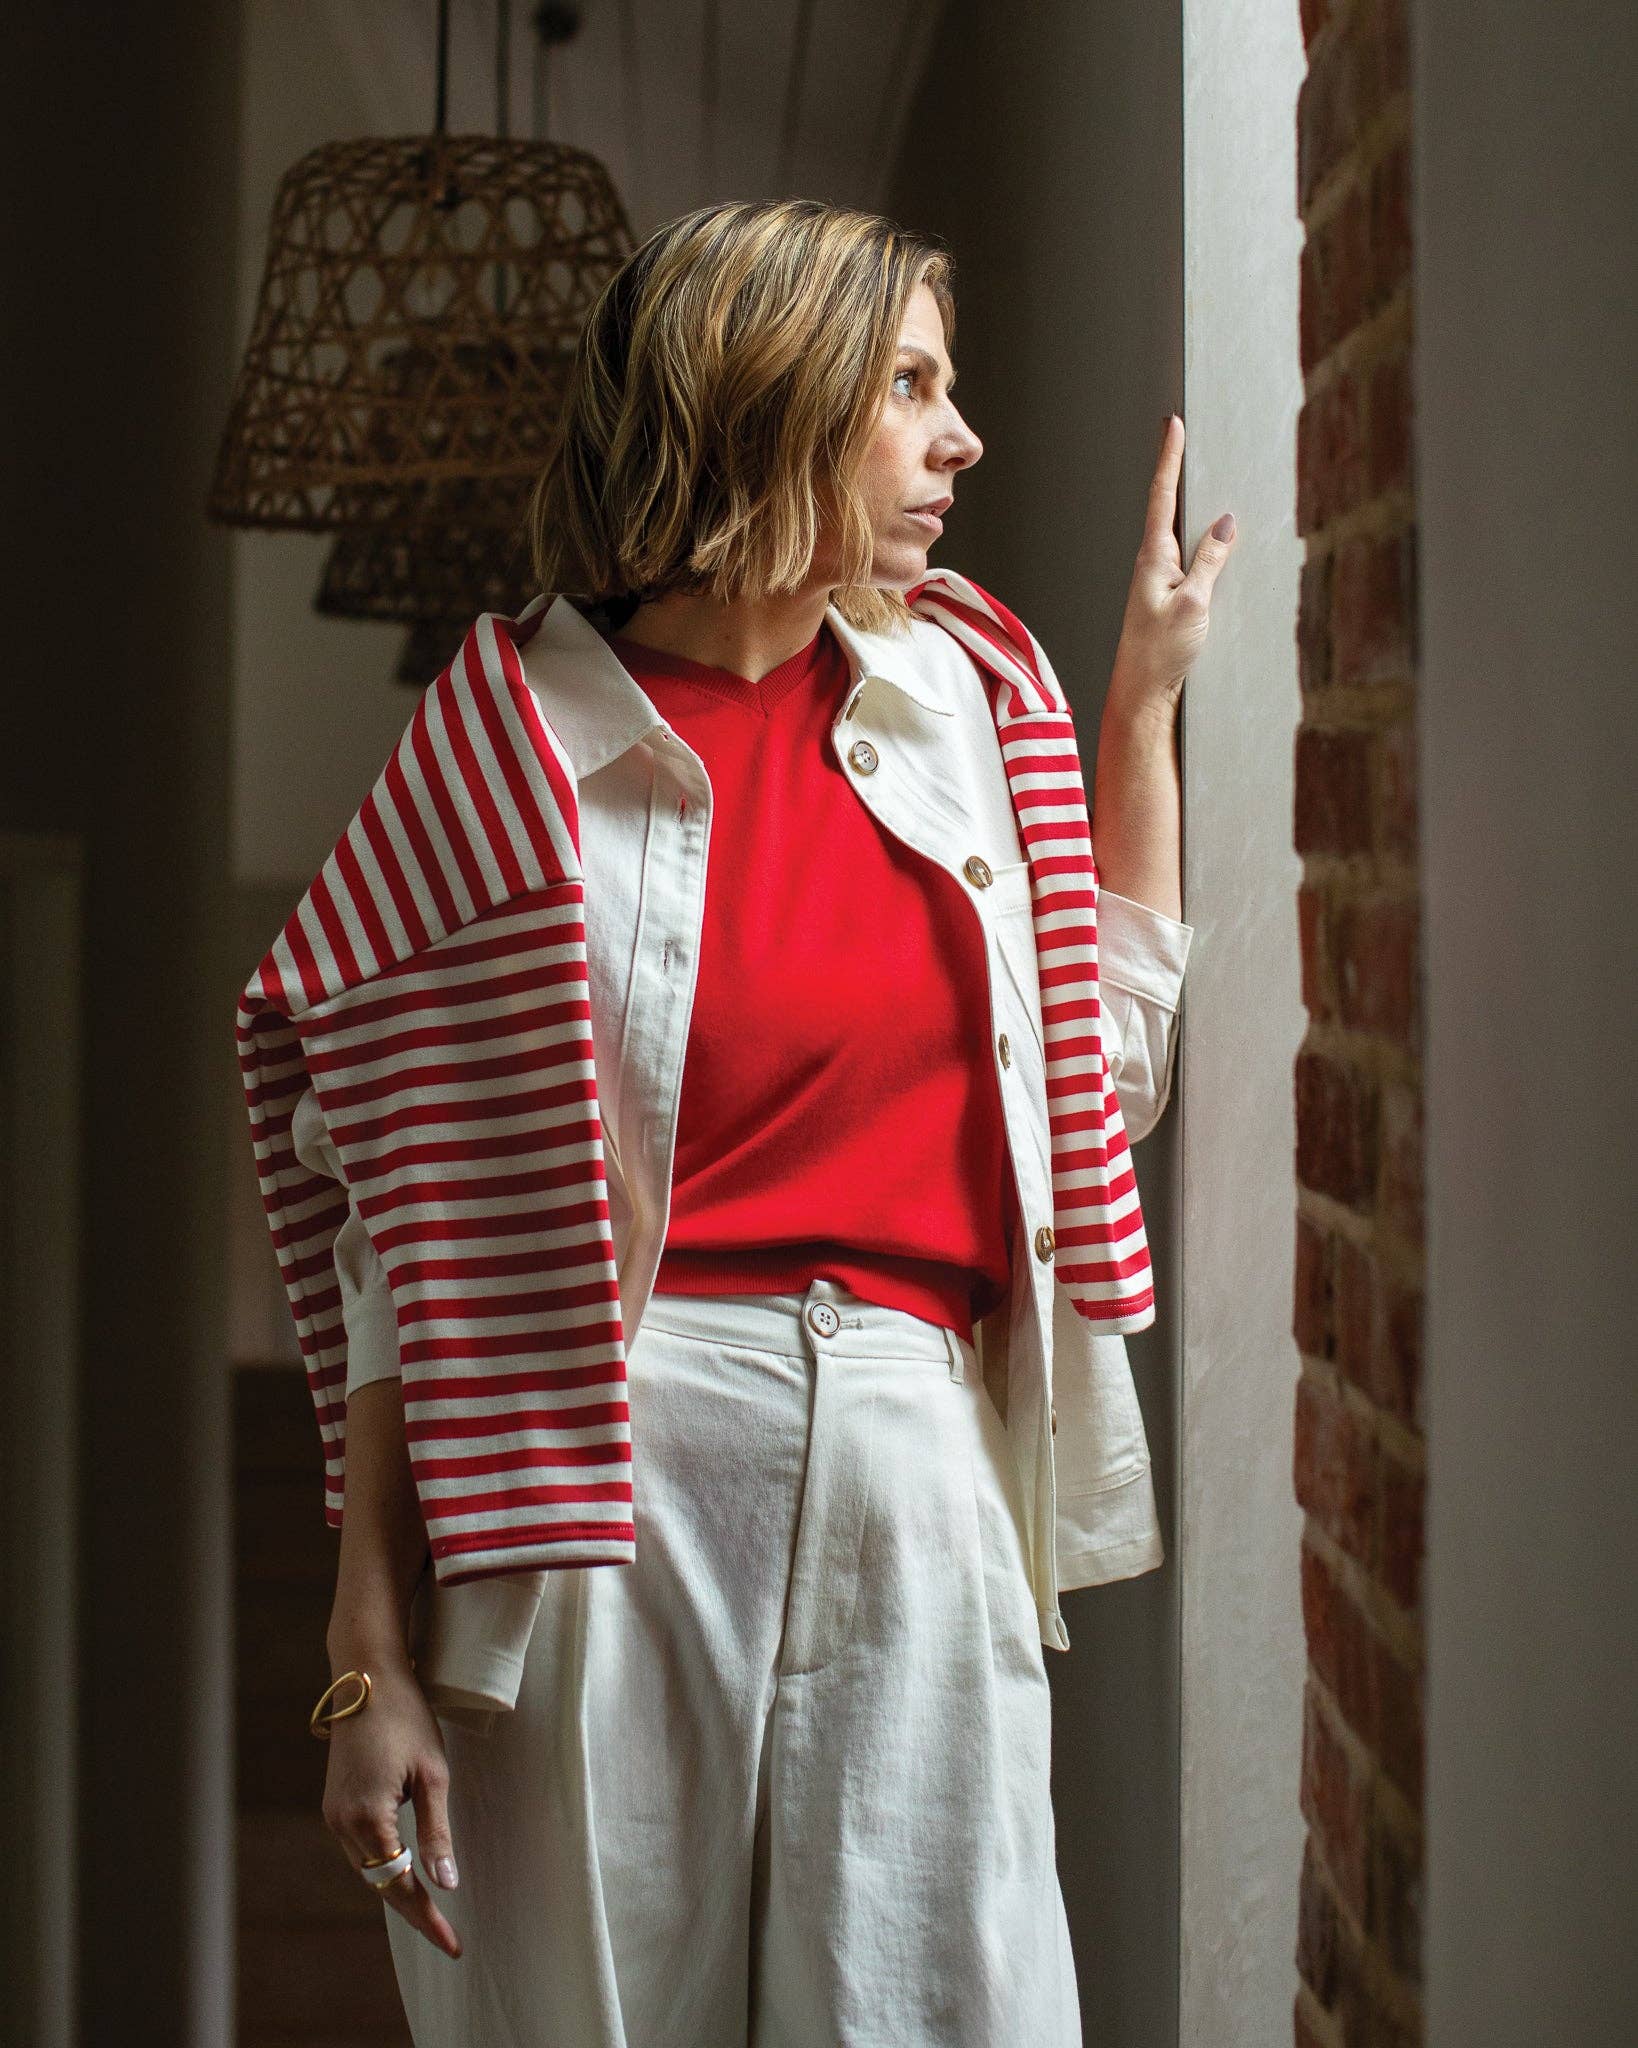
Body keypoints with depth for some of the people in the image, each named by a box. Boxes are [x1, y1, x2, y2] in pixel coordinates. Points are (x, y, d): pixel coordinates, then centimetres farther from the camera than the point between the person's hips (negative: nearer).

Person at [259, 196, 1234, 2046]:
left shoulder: (963, 682, 12)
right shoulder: (523, 746, -2)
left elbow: (1102, 1063, 22)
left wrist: (1143, 699, 18)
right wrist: (371, 1659, -10)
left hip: (920, 1474, 4)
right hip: (613, 1465, -4)